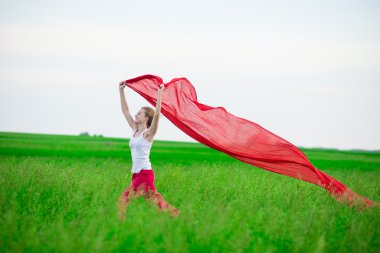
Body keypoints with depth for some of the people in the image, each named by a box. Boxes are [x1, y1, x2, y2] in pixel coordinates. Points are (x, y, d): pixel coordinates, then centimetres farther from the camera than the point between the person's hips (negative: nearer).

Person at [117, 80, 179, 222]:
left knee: (122, 202, -11)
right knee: (155, 202, 8)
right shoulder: (135, 130, 13)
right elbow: (125, 111, 17)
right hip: (137, 173, 8)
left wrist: (159, 94, -22)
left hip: (145, 173, -8)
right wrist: (121, 91, 14)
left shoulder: (148, 133, -7)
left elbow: (157, 114, -22)